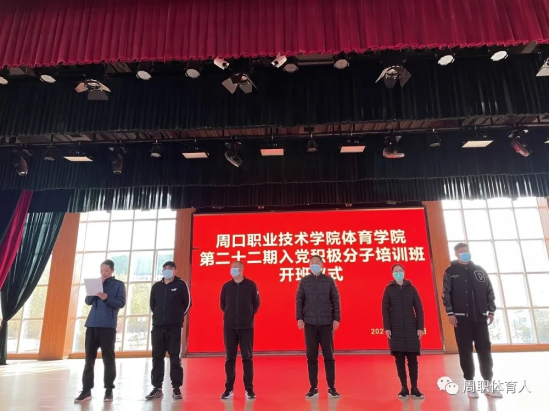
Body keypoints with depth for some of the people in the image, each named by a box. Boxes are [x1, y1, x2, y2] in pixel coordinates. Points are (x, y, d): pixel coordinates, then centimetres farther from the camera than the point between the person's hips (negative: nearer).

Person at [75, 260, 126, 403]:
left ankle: (109, 390, 6)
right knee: (89, 357, 5)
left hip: (108, 326, -4)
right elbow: (88, 301, 8)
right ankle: (86, 390, 12)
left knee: (108, 357, 0)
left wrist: (107, 298, -21)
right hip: (92, 324, 4)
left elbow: (121, 303, -6)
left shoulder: (118, 284, 4)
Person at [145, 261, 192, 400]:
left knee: (175, 358, 0)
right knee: (157, 357, 7)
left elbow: (187, 303, 2)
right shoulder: (156, 286, 9)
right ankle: (157, 388, 17)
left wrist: (178, 316, 6)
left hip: (175, 327, -4)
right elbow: (152, 304, 19)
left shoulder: (181, 284, -2)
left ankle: (176, 388, 8)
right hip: (157, 327, 4)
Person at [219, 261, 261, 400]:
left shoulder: (251, 285, -3)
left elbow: (256, 303, 6)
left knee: (247, 358, 3)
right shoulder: (226, 286, 3)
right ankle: (229, 388, 18)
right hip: (229, 327, 2)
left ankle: (249, 389, 12)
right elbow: (222, 304, 14)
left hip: (246, 327, -2)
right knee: (230, 358, 7)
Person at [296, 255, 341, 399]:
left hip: (326, 323, -1)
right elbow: (299, 300, 3)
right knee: (311, 357, 6)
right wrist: (299, 318, -5)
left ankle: (331, 388, 15)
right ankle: (313, 388, 16)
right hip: (310, 323, 1)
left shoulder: (329, 281, 3)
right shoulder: (304, 281, 5)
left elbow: (335, 301, 2)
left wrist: (336, 319, -4)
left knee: (329, 356, 4)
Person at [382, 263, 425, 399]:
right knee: (399, 358, 1)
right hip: (395, 329, 0)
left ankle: (414, 388, 11)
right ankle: (404, 388, 10)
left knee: (412, 358, 2)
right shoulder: (389, 289, 4)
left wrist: (420, 327, -2)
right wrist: (386, 328, -7)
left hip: (411, 328, 1)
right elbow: (385, 309, 1)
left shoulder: (411, 288, 6)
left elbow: (419, 309, 5)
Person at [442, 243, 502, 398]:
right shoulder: (450, 272, 1)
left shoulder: (479, 270, 11)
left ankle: (487, 384, 17)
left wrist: (491, 311, 5)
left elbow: (490, 291, 12)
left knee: (485, 350, 5)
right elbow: (446, 294, -3)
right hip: (461, 318, -3)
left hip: (480, 317, 3)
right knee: (465, 352, 2)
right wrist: (450, 313, -10)